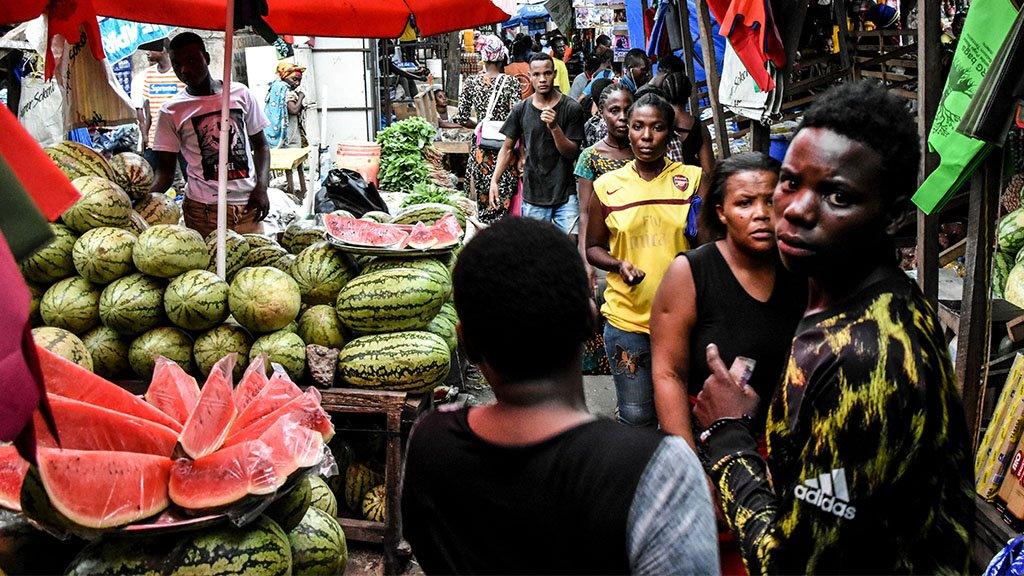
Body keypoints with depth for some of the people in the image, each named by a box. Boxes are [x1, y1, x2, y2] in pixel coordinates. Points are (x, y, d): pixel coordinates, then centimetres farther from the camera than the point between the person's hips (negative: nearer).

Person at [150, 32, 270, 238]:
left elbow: (260, 145, 13)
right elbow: (165, 170, 3)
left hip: (248, 207, 2)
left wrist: (262, 187, -2)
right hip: (203, 211, -1)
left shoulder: (240, 94, 6)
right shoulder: (171, 111, 2)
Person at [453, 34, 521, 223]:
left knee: (482, 203, 11)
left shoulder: (471, 81, 2)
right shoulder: (510, 82, -6)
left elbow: (462, 118, 2)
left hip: (480, 146, 3)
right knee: (501, 202, 1)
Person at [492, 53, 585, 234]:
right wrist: (495, 180, 0)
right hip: (532, 195, 2)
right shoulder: (521, 109, 3)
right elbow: (507, 148, 10)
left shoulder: (571, 108, -4)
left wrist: (554, 127, -21)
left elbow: (572, 153, -5)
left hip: (566, 196, -2)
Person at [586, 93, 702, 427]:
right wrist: (619, 265, -11)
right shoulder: (608, 185, 1)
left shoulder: (692, 179, 1)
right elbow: (593, 248, 9)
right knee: (635, 417, 8)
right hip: (627, 315, 0)